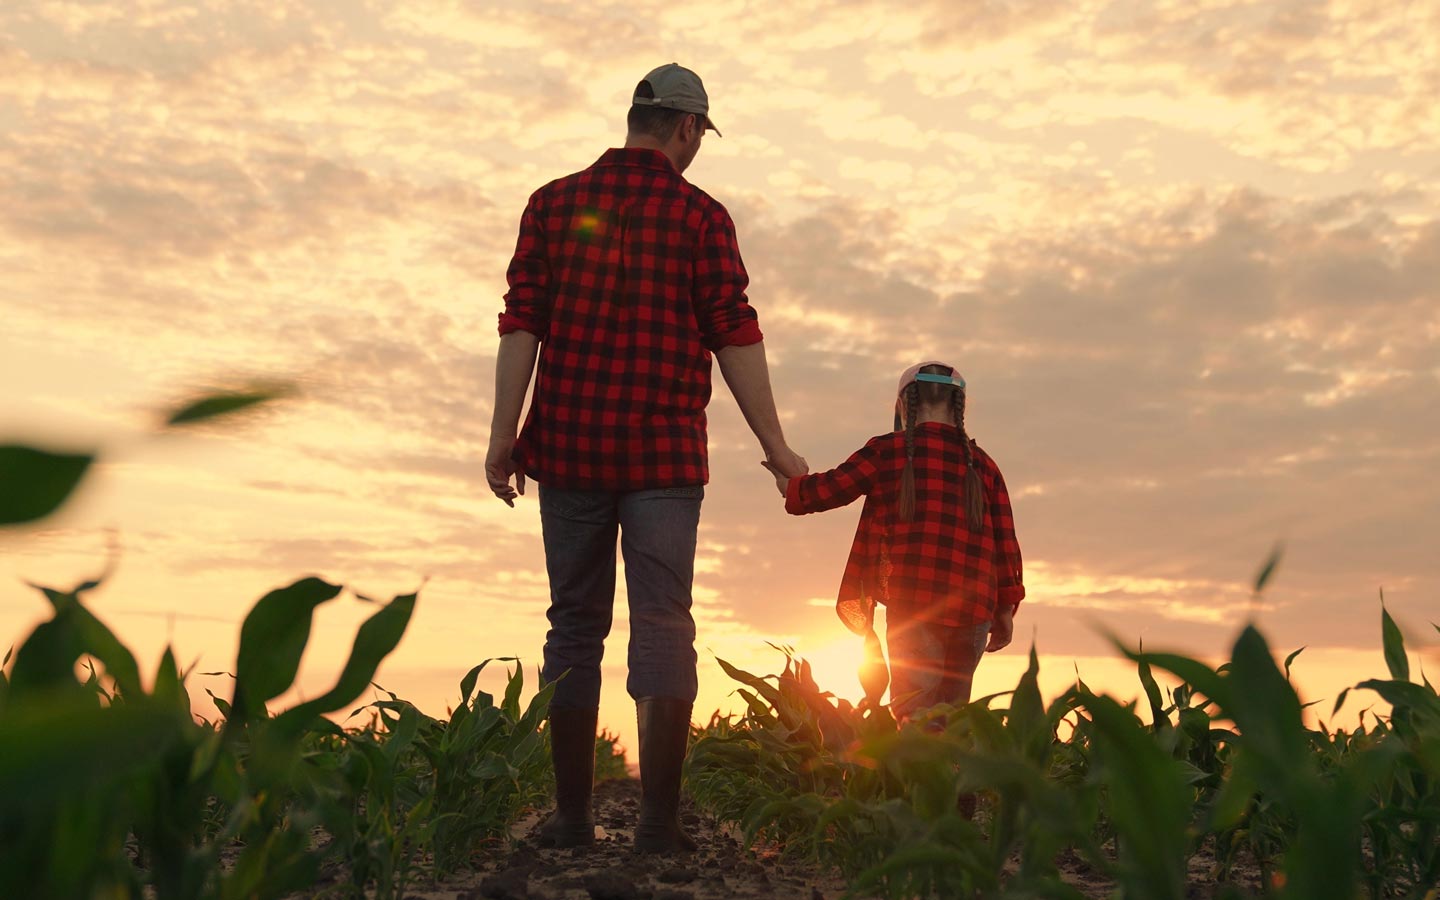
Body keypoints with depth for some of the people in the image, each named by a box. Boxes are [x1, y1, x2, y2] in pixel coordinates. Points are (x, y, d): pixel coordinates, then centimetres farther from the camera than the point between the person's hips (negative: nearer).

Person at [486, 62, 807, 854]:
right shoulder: (700, 216, 1)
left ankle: (571, 816, 12)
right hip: (664, 453, -2)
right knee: (663, 626, 0)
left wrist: (502, 434, -3)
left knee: (575, 626, 9)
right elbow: (734, 336, -4)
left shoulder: (555, 202, 7)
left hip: (570, 446, 2)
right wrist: (774, 444, 1)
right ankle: (658, 818, -4)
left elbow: (522, 322, -1)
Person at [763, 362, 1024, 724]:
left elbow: (828, 489, 8)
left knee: (914, 716, -3)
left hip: (914, 603, -4)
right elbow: (1005, 540, 10)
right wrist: (1006, 608, 18)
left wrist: (791, 489, 29)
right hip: (974, 608, 4)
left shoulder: (887, 452, 1)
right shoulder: (983, 464, 11)